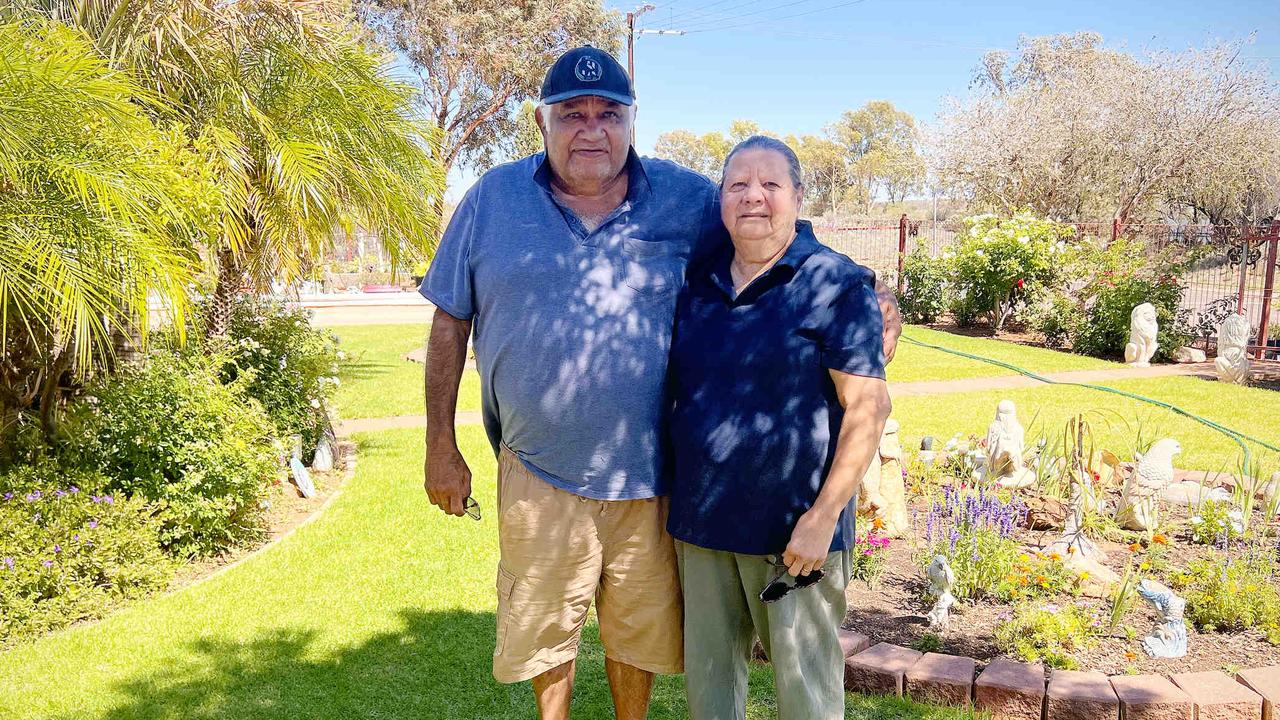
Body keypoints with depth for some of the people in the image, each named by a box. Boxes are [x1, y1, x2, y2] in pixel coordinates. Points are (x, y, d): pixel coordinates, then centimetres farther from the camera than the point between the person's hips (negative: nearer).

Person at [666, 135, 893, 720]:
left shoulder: (836, 284, -8)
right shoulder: (699, 284, 8)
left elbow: (868, 407, -12)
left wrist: (823, 516, -17)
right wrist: (672, 494, 13)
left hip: (791, 528, -5)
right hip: (700, 520, 5)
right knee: (707, 672, 17)